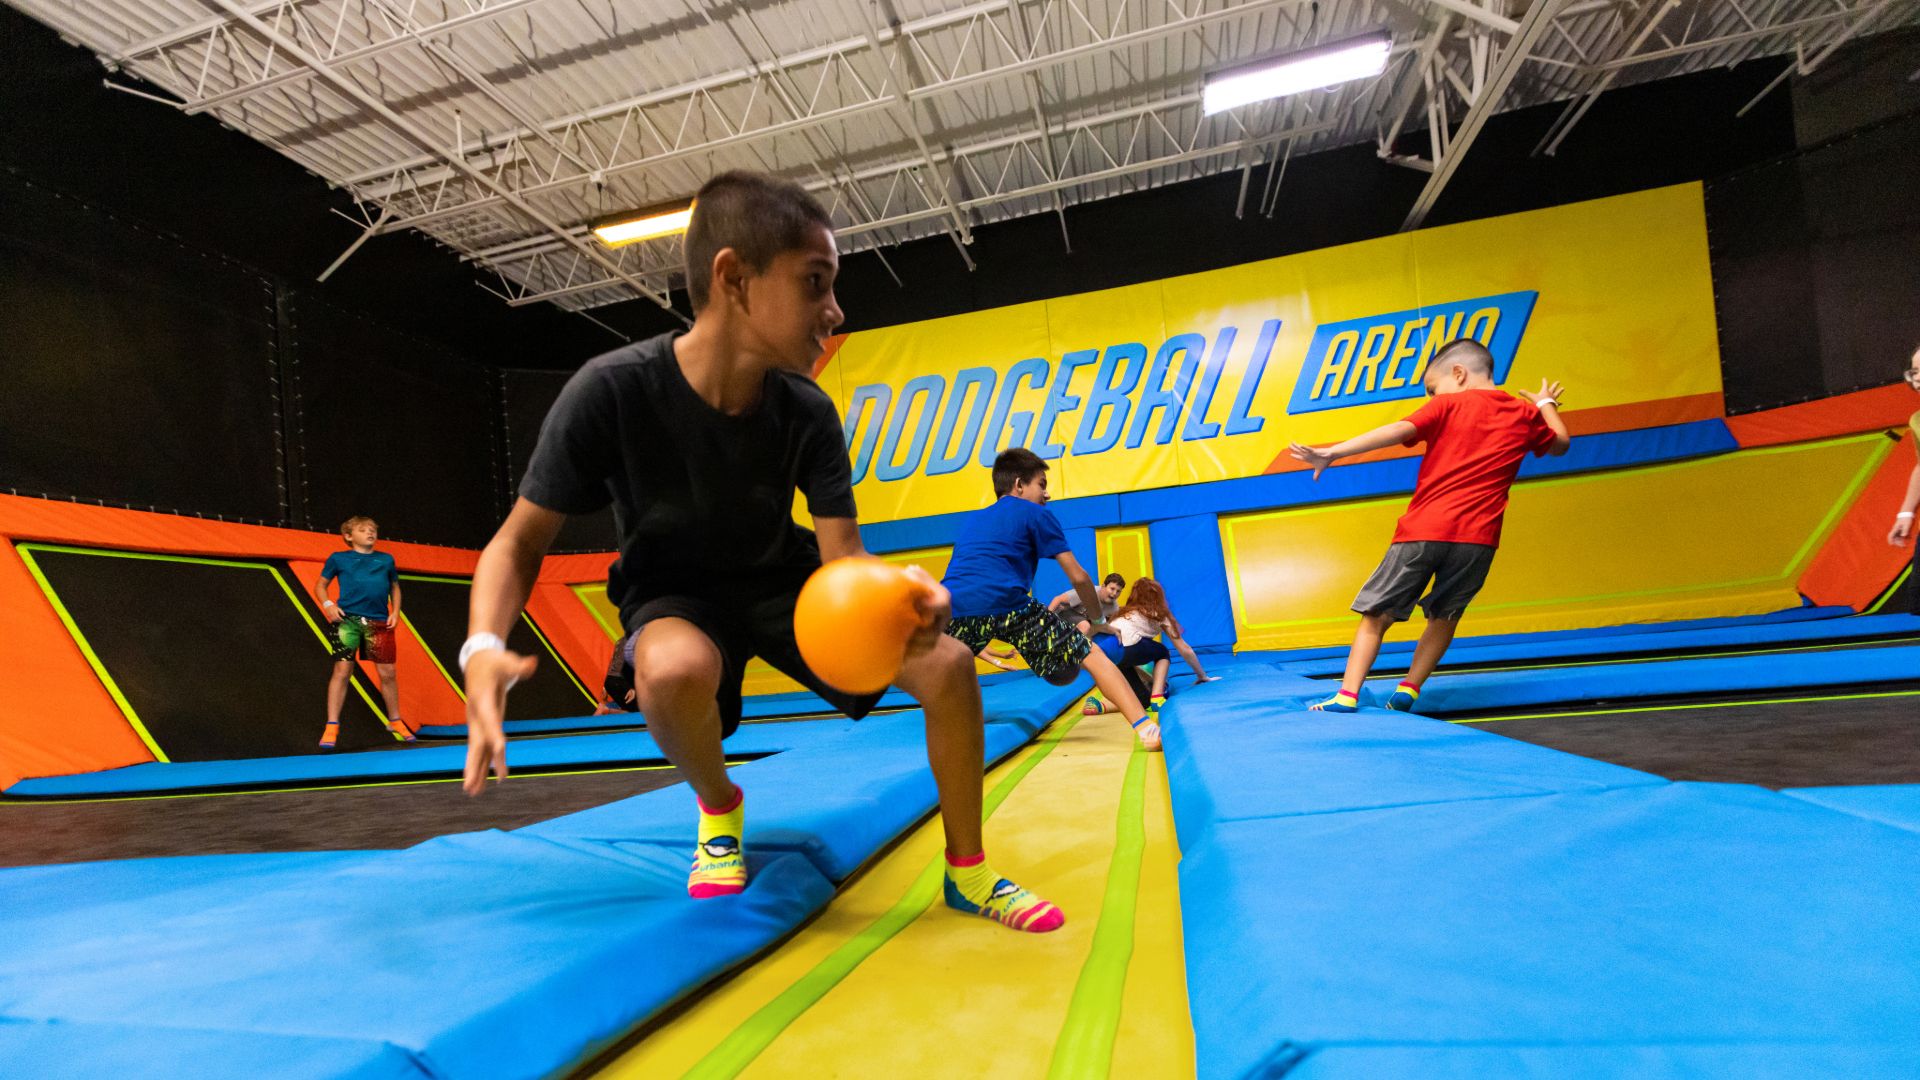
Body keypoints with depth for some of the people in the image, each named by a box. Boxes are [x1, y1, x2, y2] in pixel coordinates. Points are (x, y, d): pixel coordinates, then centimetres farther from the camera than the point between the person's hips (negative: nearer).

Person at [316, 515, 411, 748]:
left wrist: (395, 612, 8)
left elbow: (395, 587, 22)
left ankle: (395, 721, 20)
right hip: (347, 619, -2)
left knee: (388, 673, 5)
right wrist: (328, 604, -6)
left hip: (378, 623, 2)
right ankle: (332, 727, 2)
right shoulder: (338, 558, 9)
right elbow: (320, 585, 12)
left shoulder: (386, 560, 15)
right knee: (342, 671, -6)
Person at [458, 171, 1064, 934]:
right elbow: (521, 541, -18)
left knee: (948, 663, -14)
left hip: (785, 580, 3)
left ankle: (966, 875, 9)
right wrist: (483, 648, -37)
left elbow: (844, 555, -19)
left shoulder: (808, 412, -18)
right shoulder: (612, 391, -26)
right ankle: (719, 807, -2)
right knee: (675, 669, -40)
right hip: (675, 591, -2)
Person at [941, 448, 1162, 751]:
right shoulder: (1036, 514, 20)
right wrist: (1099, 620, 35)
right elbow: (1078, 577, 18)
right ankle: (1145, 727, -3)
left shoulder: (970, 520, 35)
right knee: (1091, 655, 9)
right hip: (1006, 604, -4)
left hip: (953, 608, 4)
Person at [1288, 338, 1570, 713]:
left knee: (1376, 615, 6)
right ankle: (1407, 690, 14)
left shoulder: (1448, 405, 5)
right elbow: (1561, 444, 35)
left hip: (1423, 530, -3)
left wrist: (1331, 453, -16)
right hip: (1477, 538, 3)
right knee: (1444, 617, 22)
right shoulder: (1525, 414, 17)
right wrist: (1546, 405, 50)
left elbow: (1397, 431, -11)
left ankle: (1347, 696, 0)